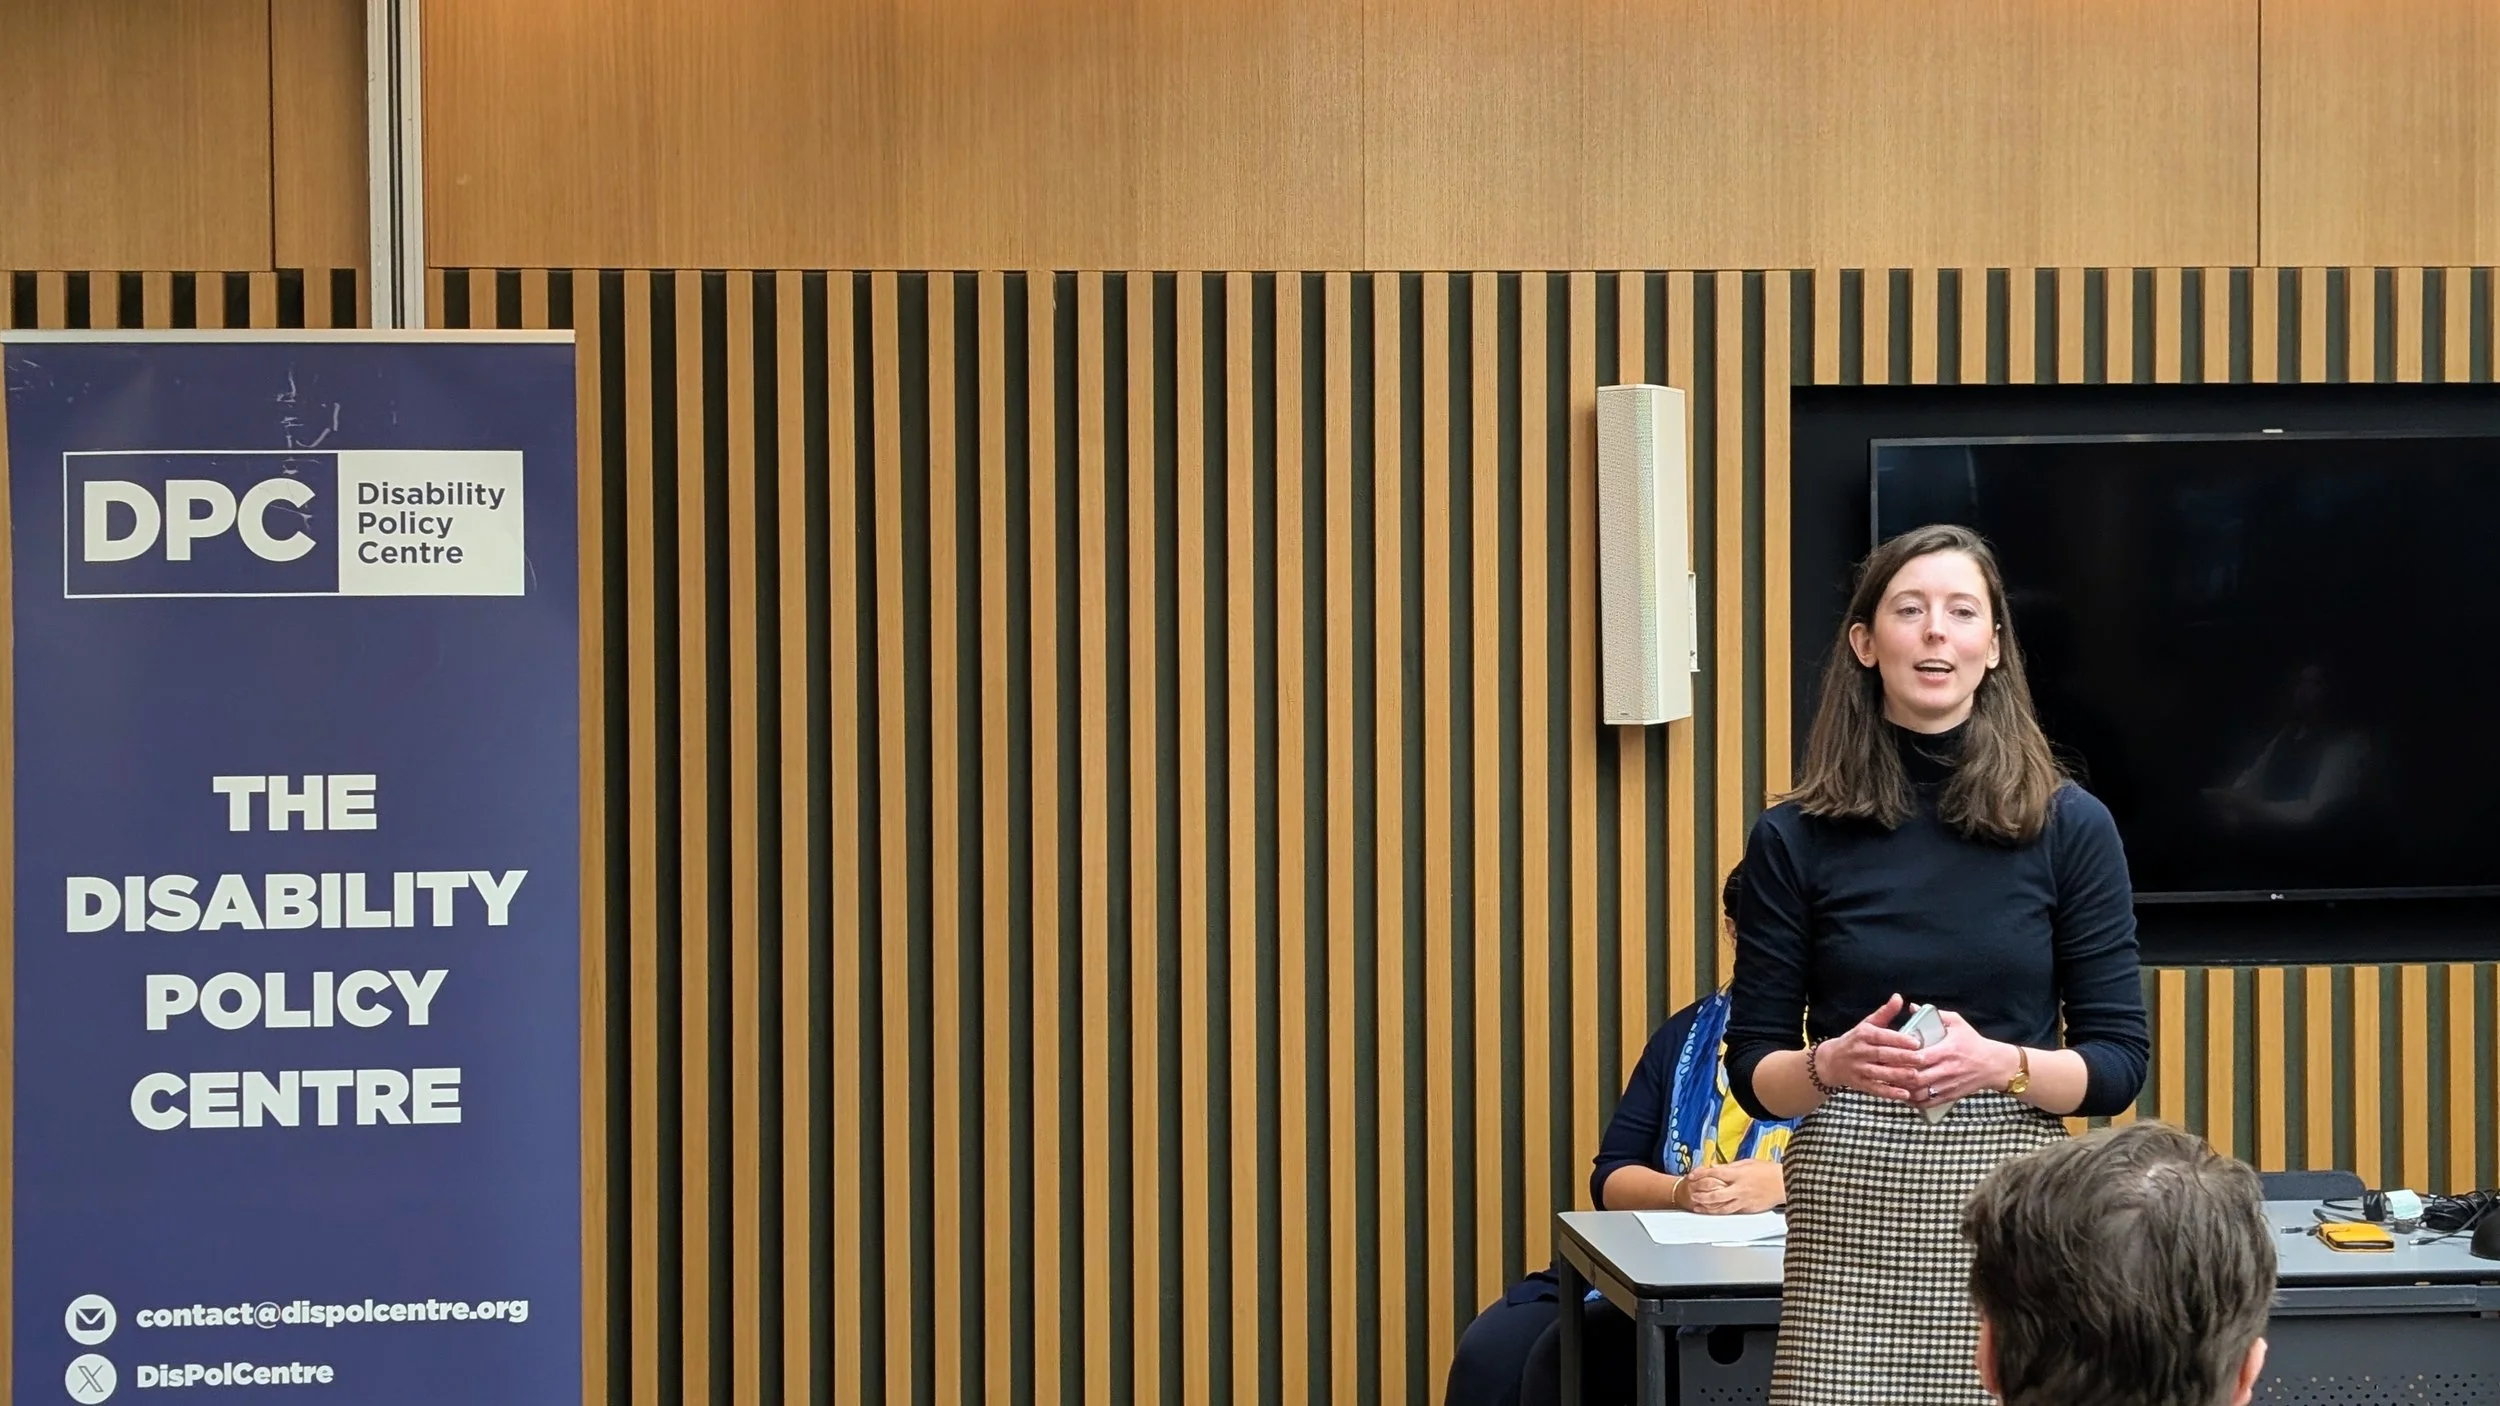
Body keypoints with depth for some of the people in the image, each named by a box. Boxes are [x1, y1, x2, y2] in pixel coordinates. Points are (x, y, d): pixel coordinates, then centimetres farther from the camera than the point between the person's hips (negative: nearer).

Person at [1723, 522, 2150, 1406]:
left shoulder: (2070, 828, 2)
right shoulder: (1797, 838, 3)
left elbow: (2119, 1062, 2)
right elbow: (1753, 1068, 5)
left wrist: (2002, 1065, -16)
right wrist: (1834, 1065, -15)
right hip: (1849, 1209, 0)